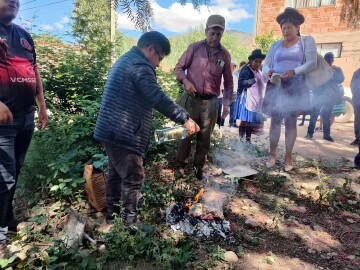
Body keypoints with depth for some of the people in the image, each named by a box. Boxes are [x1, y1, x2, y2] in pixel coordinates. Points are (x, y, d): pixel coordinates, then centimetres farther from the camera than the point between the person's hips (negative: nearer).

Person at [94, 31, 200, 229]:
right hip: (124, 133, -11)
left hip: (111, 130, 11)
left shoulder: (125, 60, 20)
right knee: (133, 178, 0)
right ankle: (130, 222, 11)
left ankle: (112, 212, 36)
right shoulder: (140, 65, -14)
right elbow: (158, 98, -27)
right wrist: (184, 119, -25)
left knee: (116, 173, 22)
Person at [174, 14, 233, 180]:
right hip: (191, 98, -2)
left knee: (205, 137, 7)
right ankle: (180, 164, 23)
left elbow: (228, 82, 10)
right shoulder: (194, 48, 0)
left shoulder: (225, 55, 6)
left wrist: (226, 103, 1)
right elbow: (179, 67, 3)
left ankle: (199, 167, 23)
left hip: (210, 101, 2)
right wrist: (185, 81, -17)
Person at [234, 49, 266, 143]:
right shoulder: (246, 70, -8)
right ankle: (241, 140, -3)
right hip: (247, 99, -8)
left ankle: (248, 140, 15)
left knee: (251, 121, 9)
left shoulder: (259, 71, 17)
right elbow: (241, 82, -20)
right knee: (244, 120, -8)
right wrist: (253, 80, -28)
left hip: (256, 100, 8)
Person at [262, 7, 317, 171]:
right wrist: (268, 71, -14)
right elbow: (265, 65, 11)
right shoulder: (275, 45, 16)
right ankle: (272, 154, 11)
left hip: (295, 87, -2)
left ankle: (288, 157, 8)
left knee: (291, 121, -1)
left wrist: (294, 71, -20)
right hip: (276, 87, 2)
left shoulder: (307, 41, 8)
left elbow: (312, 63, -3)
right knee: (275, 121, 1)